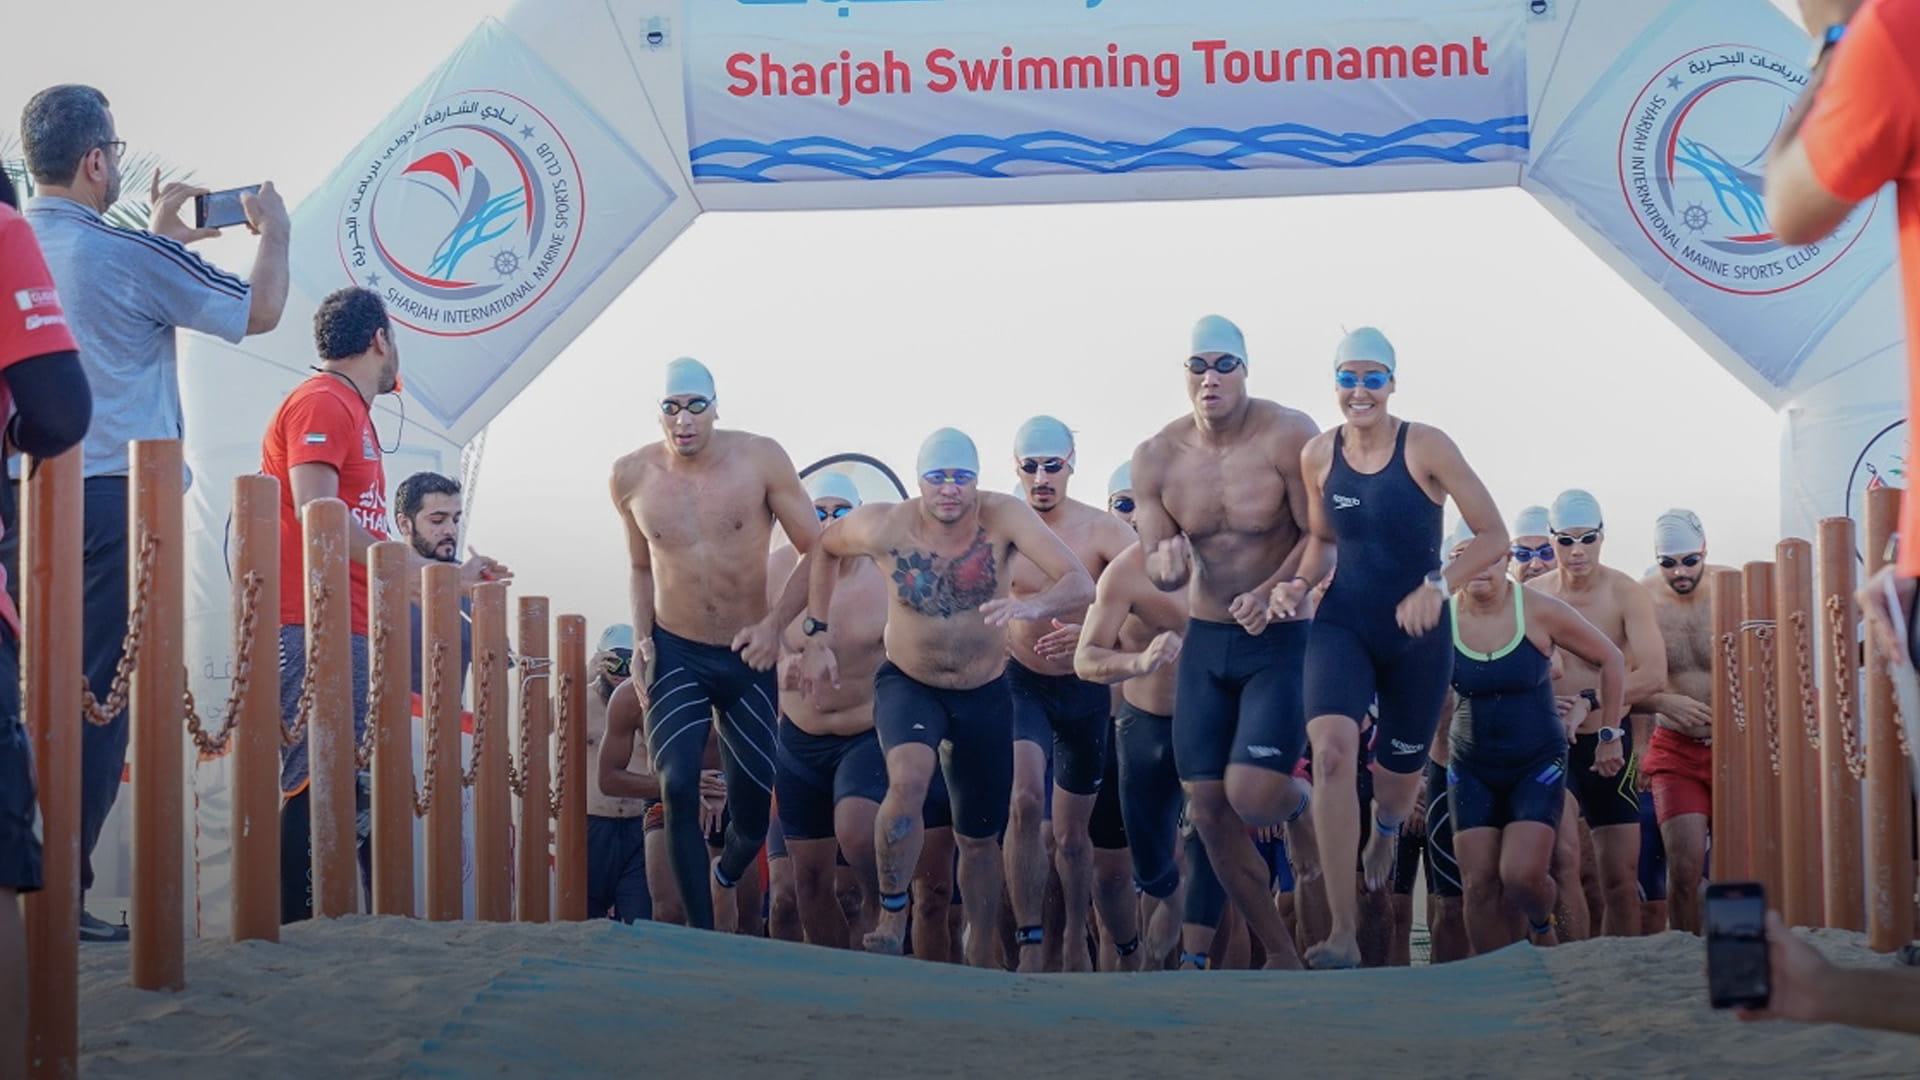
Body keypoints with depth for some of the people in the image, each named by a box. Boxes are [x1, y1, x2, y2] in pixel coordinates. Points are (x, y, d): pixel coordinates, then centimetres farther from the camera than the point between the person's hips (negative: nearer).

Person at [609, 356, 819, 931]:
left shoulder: (760, 459, -12)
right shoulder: (631, 476, -4)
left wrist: (775, 622, -19)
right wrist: (642, 638, 0)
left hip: (749, 655, 0)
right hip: (675, 653, 0)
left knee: (752, 811, 6)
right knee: (677, 788, -19)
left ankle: (725, 882, 41)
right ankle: (702, 934, -10)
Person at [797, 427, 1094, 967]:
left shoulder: (1004, 517, -22)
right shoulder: (884, 527, -19)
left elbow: (1080, 584, -30)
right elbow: (825, 547, 4)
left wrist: (1033, 606, -51)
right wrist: (817, 634, -1)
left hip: (985, 695, 1)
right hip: (908, 684, -1)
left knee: (979, 837, 13)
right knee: (908, 779, -33)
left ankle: (981, 960, 35)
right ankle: (891, 917, -15)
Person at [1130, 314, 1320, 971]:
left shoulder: (1287, 436, -15)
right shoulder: (1156, 458, -2)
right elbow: (1155, 567, 2)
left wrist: (1270, 594, -30)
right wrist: (1167, 565, -22)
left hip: (1282, 639, -4)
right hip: (1204, 643, 4)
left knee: (1252, 796, -18)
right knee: (1209, 809, 3)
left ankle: (1303, 802, 21)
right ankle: (1280, 954, 19)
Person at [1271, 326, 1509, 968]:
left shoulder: (1425, 447, -11)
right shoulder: (1318, 456, 0)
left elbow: (1494, 537, -11)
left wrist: (1437, 586, -25)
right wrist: (1300, 583, -3)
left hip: (1417, 634, -1)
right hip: (1343, 625, 1)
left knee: (1399, 780, 15)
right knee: (1331, 750, -25)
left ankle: (1384, 833, 58)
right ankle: (1343, 934, -25)